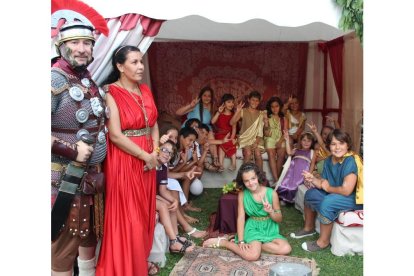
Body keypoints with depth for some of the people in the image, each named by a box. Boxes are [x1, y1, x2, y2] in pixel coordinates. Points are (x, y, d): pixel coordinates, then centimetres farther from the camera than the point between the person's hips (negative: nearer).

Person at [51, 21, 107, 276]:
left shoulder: (90, 81, 9)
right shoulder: (55, 79, -15)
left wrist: (97, 161, 13)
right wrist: (72, 150, -22)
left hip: (92, 173, 8)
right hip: (65, 177, -8)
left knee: (90, 233, 22)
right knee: (64, 240, 4)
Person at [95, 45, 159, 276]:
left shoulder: (145, 90, 9)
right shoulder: (111, 93, -13)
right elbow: (115, 135, -19)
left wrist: (155, 153, -3)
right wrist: (145, 156, -13)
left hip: (148, 160, 7)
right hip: (124, 161, -7)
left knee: (144, 213, 16)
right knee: (127, 216, 3)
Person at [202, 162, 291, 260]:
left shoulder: (271, 193, -11)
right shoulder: (242, 195, -10)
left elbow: (279, 219, -2)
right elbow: (241, 218, -8)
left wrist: (271, 212, -24)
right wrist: (241, 241, -15)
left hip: (270, 229, 3)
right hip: (253, 228, -2)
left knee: (286, 249, -23)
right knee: (252, 256, -28)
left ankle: (254, 244, -7)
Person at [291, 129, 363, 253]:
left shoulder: (351, 161, -26)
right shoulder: (329, 160, 0)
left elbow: (346, 190, -31)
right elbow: (324, 183, 2)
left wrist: (328, 188, -14)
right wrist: (313, 179, -19)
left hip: (354, 198, -9)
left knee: (327, 202, -30)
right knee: (310, 193, 7)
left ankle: (323, 242, -12)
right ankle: (309, 228, 26)